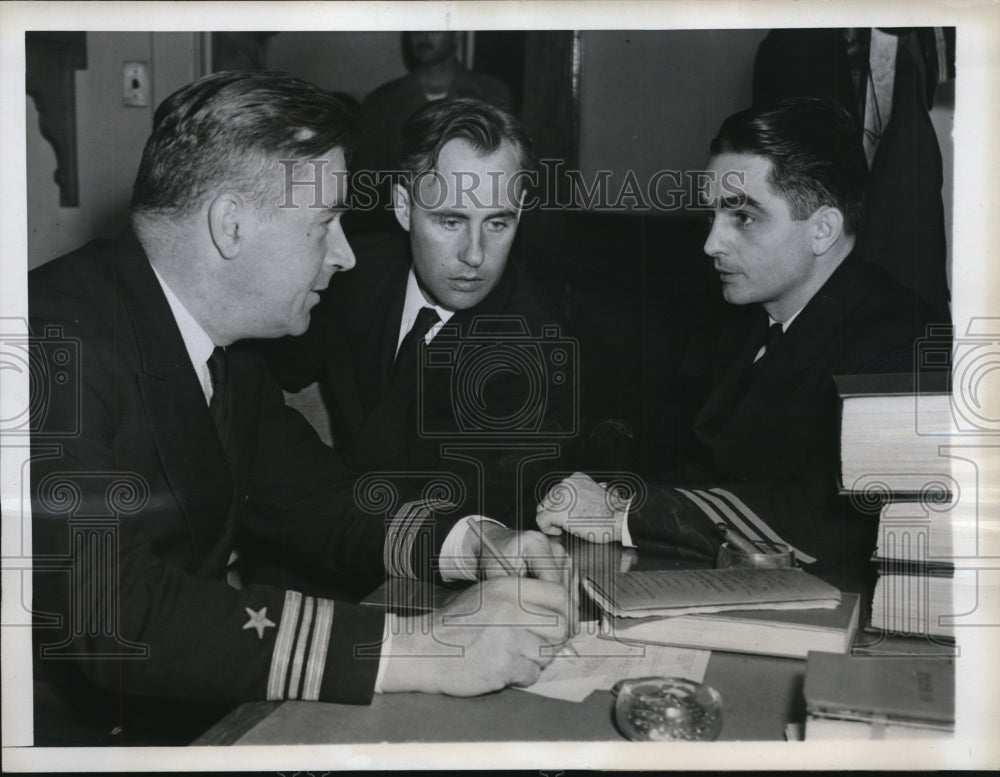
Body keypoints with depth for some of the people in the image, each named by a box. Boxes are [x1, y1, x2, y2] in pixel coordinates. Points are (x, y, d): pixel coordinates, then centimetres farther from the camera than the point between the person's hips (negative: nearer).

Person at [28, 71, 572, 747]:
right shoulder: (60, 336, -22)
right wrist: (413, 649, -31)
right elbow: (107, 611, -30)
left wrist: (476, 546, -9)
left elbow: (322, 507, 9)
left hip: (202, 713, 7)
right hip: (81, 730, -7)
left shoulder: (225, 352, 5)